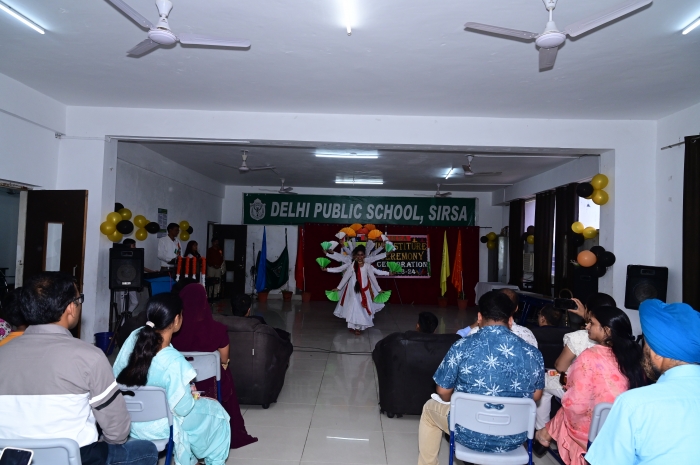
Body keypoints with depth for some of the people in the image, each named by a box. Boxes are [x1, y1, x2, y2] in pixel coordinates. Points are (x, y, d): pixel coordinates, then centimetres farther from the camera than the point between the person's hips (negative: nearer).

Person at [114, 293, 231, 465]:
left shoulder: (135, 336, -16)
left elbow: (117, 373, 0)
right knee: (217, 413, 16)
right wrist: (192, 395, -2)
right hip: (155, 429, -7)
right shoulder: (173, 361, -34)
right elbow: (182, 408, -24)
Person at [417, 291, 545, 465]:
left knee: (430, 408, 27)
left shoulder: (462, 347, -17)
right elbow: (535, 395, 6)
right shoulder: (533, 353, -10)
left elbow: (443, 392, -7)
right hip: (514, 439, 3)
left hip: (470, 435, -3)